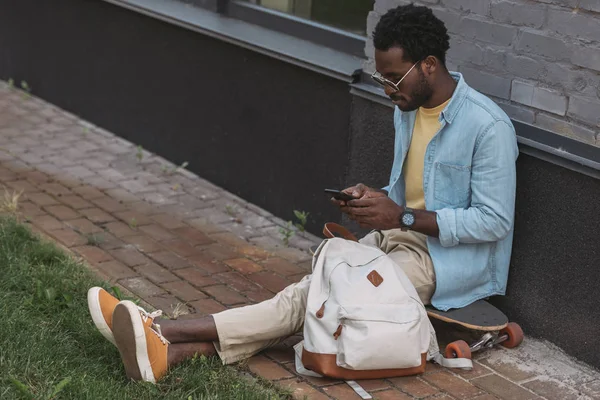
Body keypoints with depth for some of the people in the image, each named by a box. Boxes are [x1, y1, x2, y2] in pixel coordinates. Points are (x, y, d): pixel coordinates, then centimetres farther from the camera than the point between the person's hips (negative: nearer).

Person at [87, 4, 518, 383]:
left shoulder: (489, 127, -18)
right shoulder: (408, 110, 8)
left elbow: (495, 221, -18)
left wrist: (402, 216, -22)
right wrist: (375, 198, -4)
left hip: (448, 259, -7)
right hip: (398, 234, 7)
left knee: (314, 297, -25)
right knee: (311, 291, -19)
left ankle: (164, 331, -35)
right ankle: (171, 352, -37)